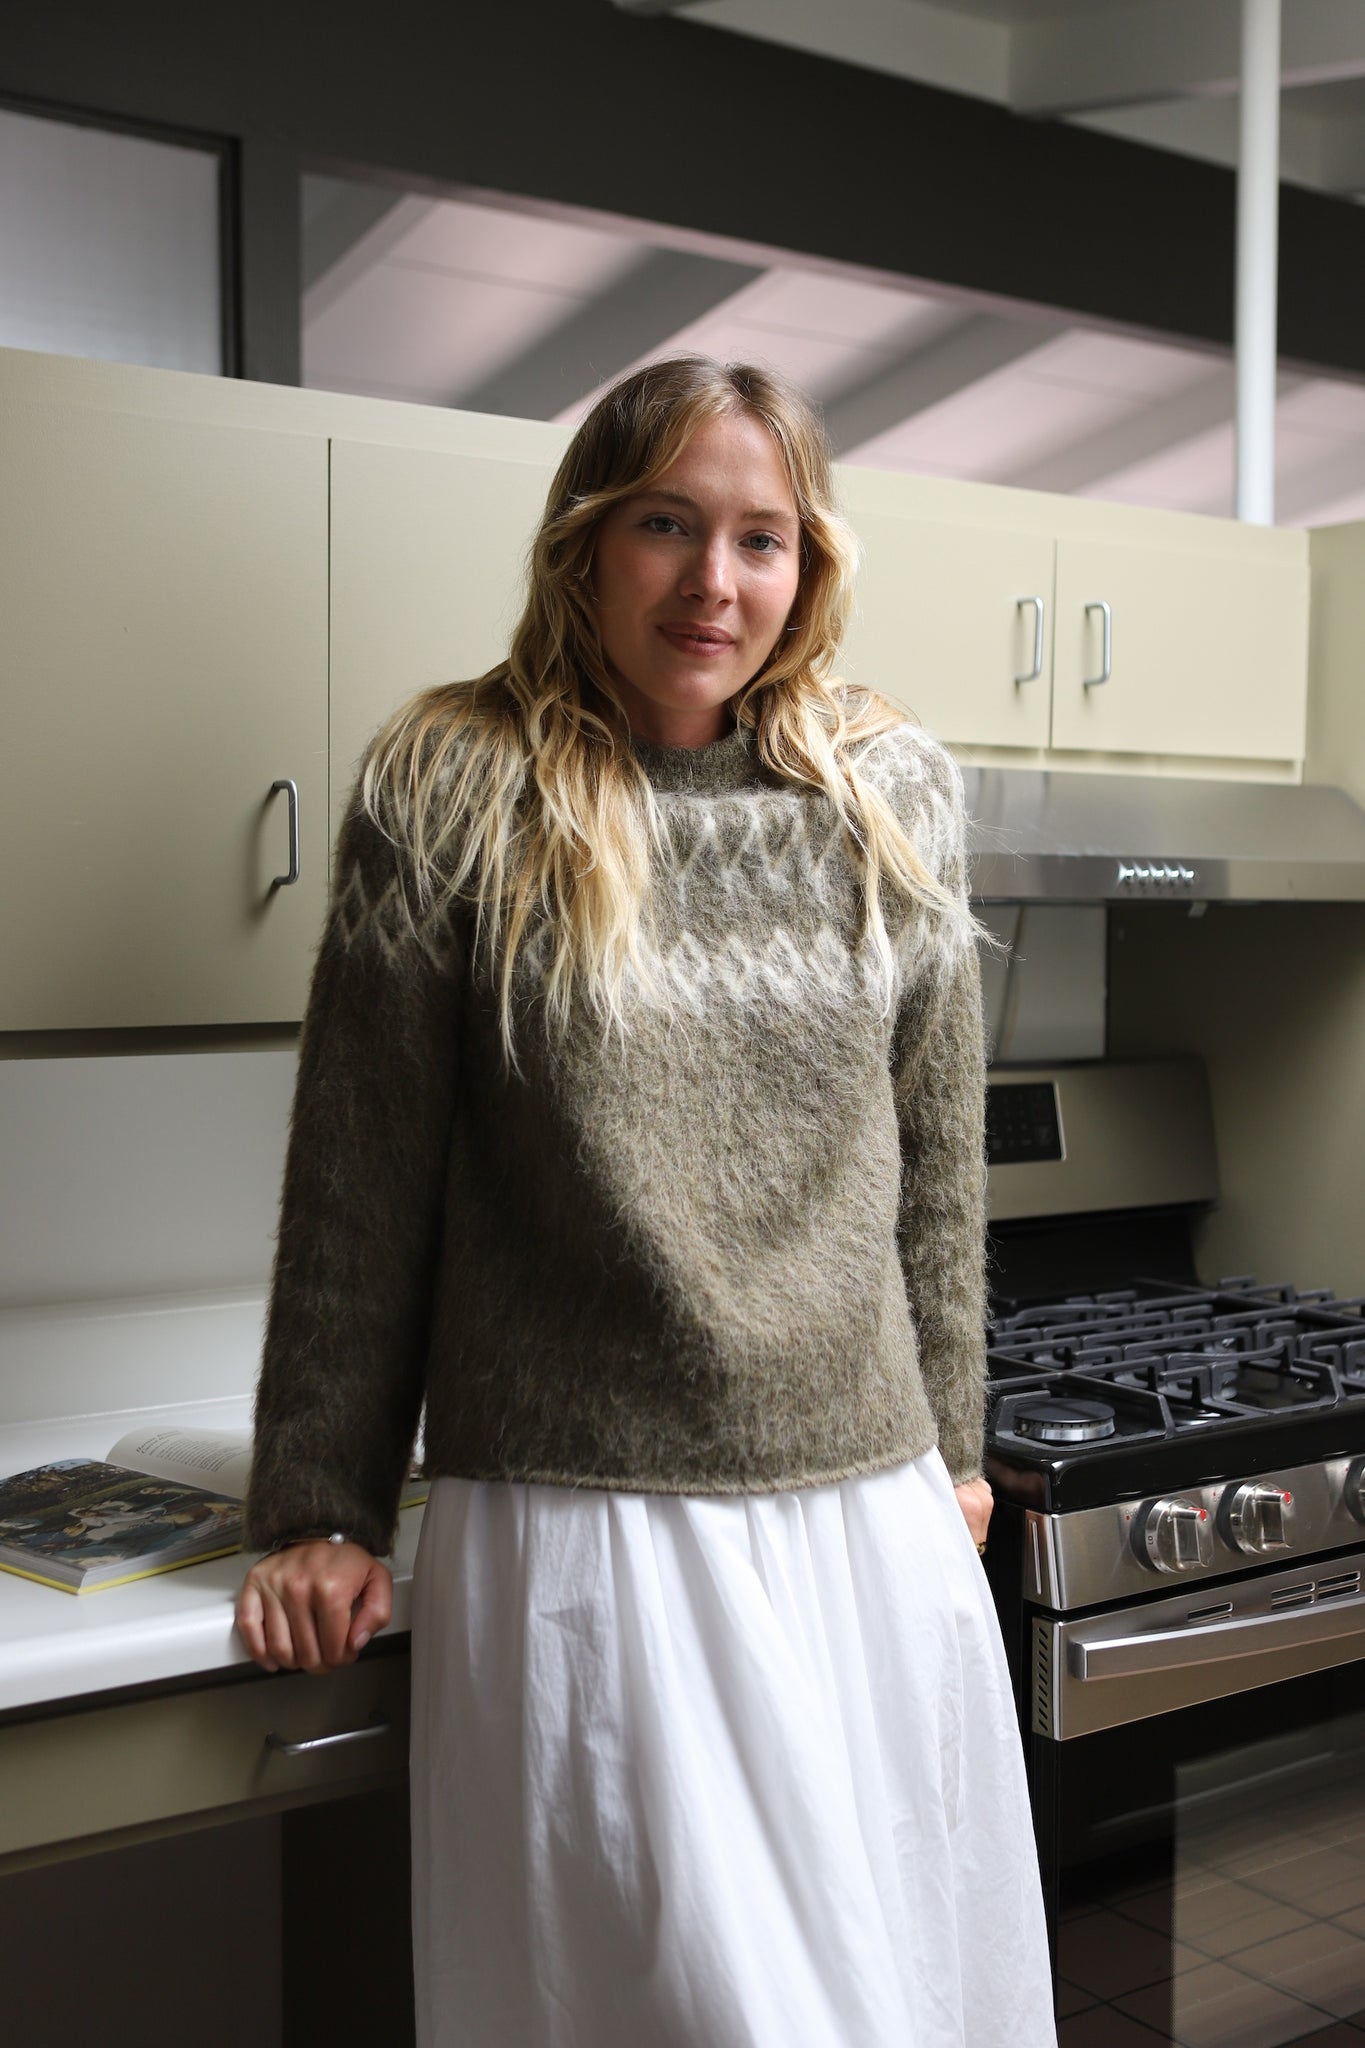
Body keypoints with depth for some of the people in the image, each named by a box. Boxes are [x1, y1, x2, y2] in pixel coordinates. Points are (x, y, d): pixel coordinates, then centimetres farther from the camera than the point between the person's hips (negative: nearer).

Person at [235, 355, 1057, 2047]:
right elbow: (357, 1190, -2)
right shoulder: (449, 795, -5)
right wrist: (319, 1514, 1)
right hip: (578, 1536, -4)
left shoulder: (898, 799, 5)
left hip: (874, 1522, 4)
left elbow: (936, 1164, 12)